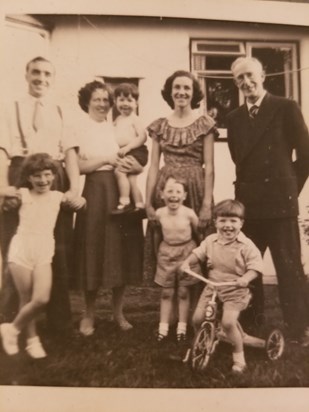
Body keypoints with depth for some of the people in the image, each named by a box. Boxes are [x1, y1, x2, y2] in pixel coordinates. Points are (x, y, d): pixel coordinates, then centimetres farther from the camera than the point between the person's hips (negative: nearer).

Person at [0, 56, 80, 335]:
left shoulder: (61, 112, 14)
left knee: (59, 252, 4)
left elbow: (70, 150, 2)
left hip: (55, 179, 1)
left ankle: (60, 322, 17)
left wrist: (74, 187, -14)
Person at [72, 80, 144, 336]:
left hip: (121, 192, 3)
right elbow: (76, 166, -7)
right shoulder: (80, 129, 4)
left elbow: (137, 164, 12)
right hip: (95, 193, -3)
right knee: (95, 250, 0)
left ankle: (118, 312, 17)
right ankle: (89, 313, 16)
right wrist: (107, 159, -13)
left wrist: (132, 166, -10)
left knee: (121, 251, 4)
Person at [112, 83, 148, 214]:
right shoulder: (118, 120, 17)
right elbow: (115, 138, 24)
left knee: (119, 170, -24)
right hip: (124, 154, 8)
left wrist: (127, 147, -22)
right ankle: (139, 205, 18)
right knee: (131, 179, 9)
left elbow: (142, 136, -15)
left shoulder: (134, 118, -5)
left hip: (136, 152, -8)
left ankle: (124, 202, -22)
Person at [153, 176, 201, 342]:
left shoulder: (189, 213, -18)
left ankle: (182, 327, 21)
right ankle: (163, 327, 19)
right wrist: (157, 252, 13)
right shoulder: (159, 213, -11)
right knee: (166, 293, 9)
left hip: (186, 252, -2)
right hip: (166, 253, 2)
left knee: (183, 292, 8)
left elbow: (197, 233, -4)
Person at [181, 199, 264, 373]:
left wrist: (245, 278, -33)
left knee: (228, 321, -21)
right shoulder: (211, 240, -1)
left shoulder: (246, 245, -14)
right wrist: (187, 262, -9)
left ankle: (239, 354, 4)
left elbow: (255, 267, -15)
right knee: (197, 318, -1)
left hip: (235, 290, -4)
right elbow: (198, 253, 9)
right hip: (212, 287, 5)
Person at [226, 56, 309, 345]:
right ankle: (248, 324, 25)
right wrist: (248, 190, 6)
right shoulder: (234, 118, 12)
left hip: (280, 202, -4)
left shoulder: (286, 108, -1)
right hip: (247, 203, 5)